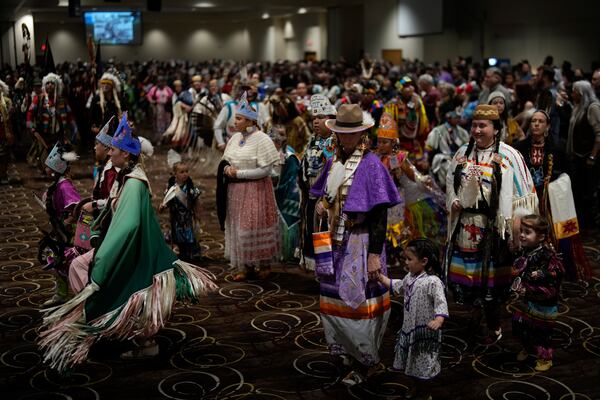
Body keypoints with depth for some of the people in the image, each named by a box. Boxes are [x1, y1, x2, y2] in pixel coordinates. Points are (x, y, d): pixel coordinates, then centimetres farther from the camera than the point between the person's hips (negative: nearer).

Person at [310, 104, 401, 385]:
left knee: (356, 302, -1)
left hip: (359, 243, -7)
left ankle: (365, 362, 16)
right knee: (334, 298, 12)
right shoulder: (333, 162, 8)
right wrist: (321, 204, 0)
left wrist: (374, 254, -19)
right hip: (335, 241, 7)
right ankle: (349, 350, 30)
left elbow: (380, 214, -15)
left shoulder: (371, 165, -13)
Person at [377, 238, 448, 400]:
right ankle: (416, 386, 44)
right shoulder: (410, 277, 2)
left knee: (424, 362, 10)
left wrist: (438, 320, -50)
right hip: (409, 326, 8)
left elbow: (441, 303, -33)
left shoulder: (433, 281, -25)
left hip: (425, 329, -8)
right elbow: (397, 286, 21)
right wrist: (381, 277, 16)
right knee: (413, 359, 23)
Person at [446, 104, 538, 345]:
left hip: (493, 225, -5)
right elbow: (451, 182, 19)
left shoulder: (508, 156, -9)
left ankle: (494, 327, 23)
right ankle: (476, 312, 36)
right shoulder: (463, 153, 7)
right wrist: (453, 201, 1)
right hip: (466, 223, 5)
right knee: (465, 270, 9)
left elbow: (522, 193, -8)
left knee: (490, 274, 3)